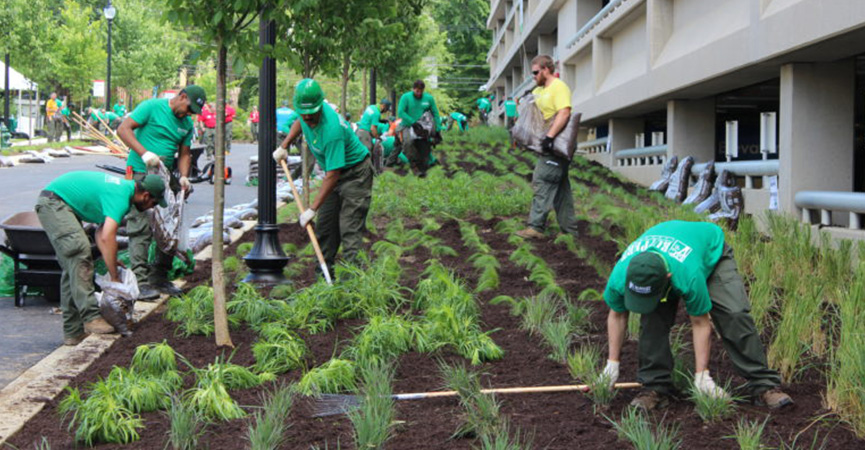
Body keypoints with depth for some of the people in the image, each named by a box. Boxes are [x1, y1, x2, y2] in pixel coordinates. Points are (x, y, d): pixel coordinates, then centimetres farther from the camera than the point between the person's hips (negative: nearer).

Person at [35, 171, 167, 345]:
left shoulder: (124, 188, 9)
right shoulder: (120, 197, -22)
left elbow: (101, 233, 11)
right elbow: (107, 237, -32)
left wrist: (111, 261, -2)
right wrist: (115, 277, -27)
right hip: (53, 202, -11)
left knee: (73, 268, 7)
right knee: (80, 254, -23)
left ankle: (72, 332, 8)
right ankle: (91, 317, -29)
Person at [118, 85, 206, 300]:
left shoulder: (187, 123, 14)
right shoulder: (152, 107, -6)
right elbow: (123, 129, -12)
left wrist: (183, 176, -2)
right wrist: (144, 153, -23)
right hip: (141, 174, -7)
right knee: (141, 227, -11)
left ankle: (159, 277, 20)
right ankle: (140, 281, -11)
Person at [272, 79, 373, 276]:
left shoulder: (331, 130, -35)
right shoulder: (307, 115, -11)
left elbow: (332, 175, -33)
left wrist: (312, 209, -31)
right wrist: (284, 145, 10)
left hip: (355, 174, -9)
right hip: (335, 173, 9)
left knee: (350, 228, -16)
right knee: (325, 226, 8)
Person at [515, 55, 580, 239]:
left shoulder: (559, 87, -12)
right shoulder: (539, 91, 19)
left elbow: (564, 113, -25)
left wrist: (549, 136, -31)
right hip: (551, 145, 10)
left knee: (542, 181, -14)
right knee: (560, 185, 12)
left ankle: (536, 227, -16)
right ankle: (569, 228, 17)